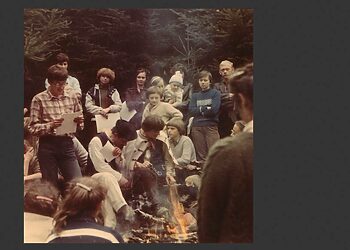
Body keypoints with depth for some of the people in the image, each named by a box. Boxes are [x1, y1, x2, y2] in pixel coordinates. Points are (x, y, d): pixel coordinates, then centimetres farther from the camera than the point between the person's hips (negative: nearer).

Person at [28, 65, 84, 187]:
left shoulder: (72, 97, 7)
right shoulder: (39, 99, -3)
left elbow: (80, 125, 14)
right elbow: (33, 128, -5)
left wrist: (79, 121, -9)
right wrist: (51, 125, -20)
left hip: (67, 145, 3)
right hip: (47, 146, -2)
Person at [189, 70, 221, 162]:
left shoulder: (215, 93, 7)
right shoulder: (195, 95, 18)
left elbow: (214, 110, -8)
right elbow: (191, 110, 2)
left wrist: (199, 110, 0)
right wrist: (206, 108, -6)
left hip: (211, 126, -3)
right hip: (197, 127, 3)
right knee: (201, 156, 2)